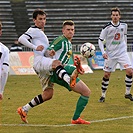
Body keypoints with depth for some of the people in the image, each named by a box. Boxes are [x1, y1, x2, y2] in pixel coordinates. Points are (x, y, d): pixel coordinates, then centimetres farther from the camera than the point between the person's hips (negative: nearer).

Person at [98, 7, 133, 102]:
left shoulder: (124, 25, -2)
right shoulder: (107, 27, -13)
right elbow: (100, 40, -6)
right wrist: (103, 52, -16)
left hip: (122, 52, 2)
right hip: (110, 54, -2)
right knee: (107, 75, 1)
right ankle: (103, 95, 15)